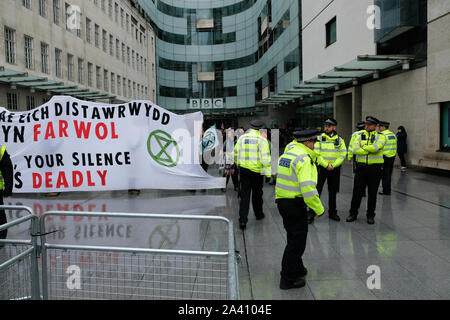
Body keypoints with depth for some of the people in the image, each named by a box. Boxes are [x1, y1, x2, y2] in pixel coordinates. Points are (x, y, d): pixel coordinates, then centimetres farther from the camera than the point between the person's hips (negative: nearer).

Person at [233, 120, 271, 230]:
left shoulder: (242, 138, 2)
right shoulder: (262, 140, -10)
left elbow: (235, 154, 10)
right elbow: (265, 158, -16)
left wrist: (239, 165, 26)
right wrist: (268, 173, -12)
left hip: (243, 170, 3)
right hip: (257, 171, -3)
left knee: (244, 195, 5)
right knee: (257, 194, 16)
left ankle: (242, 220, -3)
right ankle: (259, 214, 35)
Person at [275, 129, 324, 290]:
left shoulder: (286, 155, 11)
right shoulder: (304, 159, -19)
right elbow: (308, 188, -26)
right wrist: (319, 209, -17)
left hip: (282, 201, 9)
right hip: (295, 204, -9)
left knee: (294, 238, 24)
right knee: (296, 241, 3)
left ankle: (297, 269, 41)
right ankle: (288, 279, 13)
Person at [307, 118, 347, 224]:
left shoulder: (340, 140, 5)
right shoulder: (319, 138, 0)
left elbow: (343, 154, -2)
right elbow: (316, 153, -7)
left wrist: (333, 165, -14)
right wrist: (326, 165, -15)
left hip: (335, 169, 2)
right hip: (322, 168, -2)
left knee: (333, 192, 12)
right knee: (317, 190, -6)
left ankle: (332, 213, 25)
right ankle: (311, 214, -1)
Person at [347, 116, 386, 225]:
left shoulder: (380, 137, 0)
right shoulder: (360, 136, 7)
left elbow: (375, 147, -21)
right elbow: (355, 150, -10)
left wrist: (363, 147, -9)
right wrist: (370, 150, -15)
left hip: (375, 168, -2)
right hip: (361, 167, 2)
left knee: (372, 193, 6)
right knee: (357, 191, 5)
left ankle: (370, 215, 19)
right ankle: (353, 214, 17)